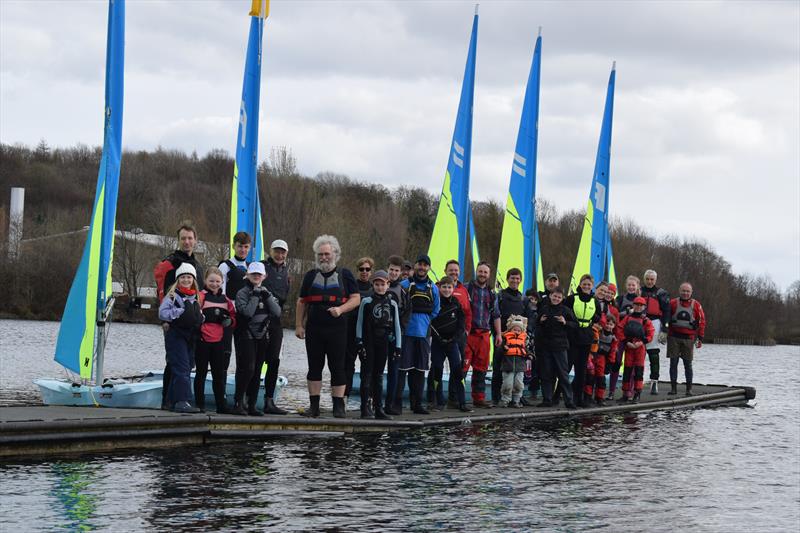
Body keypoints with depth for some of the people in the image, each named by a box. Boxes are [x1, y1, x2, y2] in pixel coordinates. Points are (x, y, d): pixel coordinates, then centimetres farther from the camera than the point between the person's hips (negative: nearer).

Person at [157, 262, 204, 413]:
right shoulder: (172, 295, -1)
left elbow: (199, 316, 20)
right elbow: (162, 313, -10)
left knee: (188, 366, 8)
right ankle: (183, 401, -20)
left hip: (190, 337, 6)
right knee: (182, 368, -14)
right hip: (175, 334, -6)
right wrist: (181, 312, -16)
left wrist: (198, 318, -2)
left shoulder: (196, 296, 16)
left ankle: (173, 401, 16)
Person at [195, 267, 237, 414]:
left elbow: (234, 318, 16)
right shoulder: (200, 296, -2)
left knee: (220, 374, 9)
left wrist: (229, 321, -4)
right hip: (203, 340, -4)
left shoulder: (226, 300, 14)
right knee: (201, 373, 6)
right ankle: (199, 404, 11)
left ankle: (221, 405, 15)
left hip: (220, 341, 4)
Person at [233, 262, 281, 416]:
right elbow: (247, 312, -19)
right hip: (246, 336, -5)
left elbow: (277, 313, 0)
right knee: (247, 369, -14)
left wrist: (267, 296, -7)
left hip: (262, 336, 5)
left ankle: (252, 406, 10)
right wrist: (255, 296, -14)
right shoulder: (242, 293, -3)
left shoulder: (266, 292, 13)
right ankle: (238, 403, -9)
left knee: (257, 372, 6)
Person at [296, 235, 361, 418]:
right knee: (314, 367, 4)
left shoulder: (345, 275, 6)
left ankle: (339, 406, 3)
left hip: (337, 329, -2)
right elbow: (301, 302, 14)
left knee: (337, 367, -2)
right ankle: (314, 406, 9)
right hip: (314, 328, 2)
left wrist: (340, 309, -15)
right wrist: (299, 325, 5)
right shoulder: (311, 276, 13)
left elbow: (356, 299, 2)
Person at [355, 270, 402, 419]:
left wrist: (397, 346, 3)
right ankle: (365, 408, -5)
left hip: (383, 343, 3)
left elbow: (397, 326, 8)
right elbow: (359, 323, 1)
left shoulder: (392, 304, 7)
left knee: (379, 376, 8)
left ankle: (378, 408, 10)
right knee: (367, 375, -5)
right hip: (368, 341, -3)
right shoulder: (366, 301, 0)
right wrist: (359, 342, -7)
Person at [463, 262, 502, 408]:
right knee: (463, 366, -10)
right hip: (467, 334, -5)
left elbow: (496, 315, 23)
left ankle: (479, 398, 13)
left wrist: (498, 334, 15)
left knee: (481, 368, 7)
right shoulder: (466, 289, 2)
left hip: (484, 334, 5)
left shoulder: (492, 294, 18)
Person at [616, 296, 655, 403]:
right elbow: (619, 330, 1)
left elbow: (650, 334, -1)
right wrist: (626, 342, -10)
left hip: (640, 347, -2)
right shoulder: (627, 318, 8)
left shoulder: (646, 320, 4)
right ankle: (626, 394, 11)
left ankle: (637, 393, 0)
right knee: (627, 370, 5)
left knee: (639, 370, -3)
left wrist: (642, 342, -14)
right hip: (628, 346, 2)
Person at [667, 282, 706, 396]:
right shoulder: (673, 303, 3)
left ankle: (689, 389, 10)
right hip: (674, 338, 0)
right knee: (673, 363, 1)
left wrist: (700, 338, 2)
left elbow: (701, 322, 6)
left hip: (688, 339, 0)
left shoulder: (696, 305, 4)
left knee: (688, 364, 4)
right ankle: (673, 388, 7)